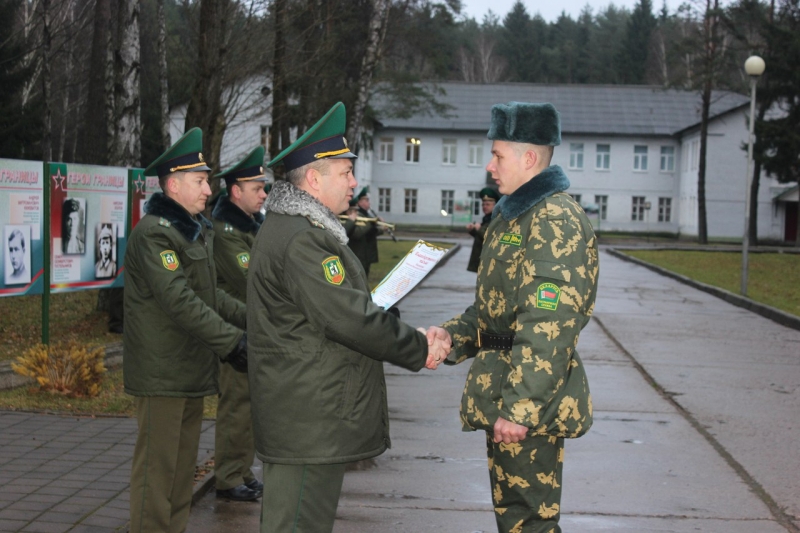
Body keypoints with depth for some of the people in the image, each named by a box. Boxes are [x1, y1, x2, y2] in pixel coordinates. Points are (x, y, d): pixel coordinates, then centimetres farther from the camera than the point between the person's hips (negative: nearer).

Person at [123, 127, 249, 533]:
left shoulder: (196, 230, 16)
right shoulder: (153, 234, -16)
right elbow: (180, 303, -24)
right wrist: (232, 343, -25)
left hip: (192, 373, 10)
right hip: (163, 375, -10)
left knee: (183, 465, 16)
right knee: (157, 468, -3)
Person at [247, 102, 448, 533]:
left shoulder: (292, 227, 16)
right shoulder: (300, 238, -20)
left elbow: (340, 306, 19)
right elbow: (347, 318, -23)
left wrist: (412, 339, 10)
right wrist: (418, 350, -12)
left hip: (302, 412, 11)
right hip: (309, 416, -11)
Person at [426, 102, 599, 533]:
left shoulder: (556, 219, -17)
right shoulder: (512, 215, 16)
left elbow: (548, 327, -24)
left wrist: (520, 407, -25)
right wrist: (452, 335, 4)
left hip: (530, 401, -10)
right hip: (503, 394, 10)